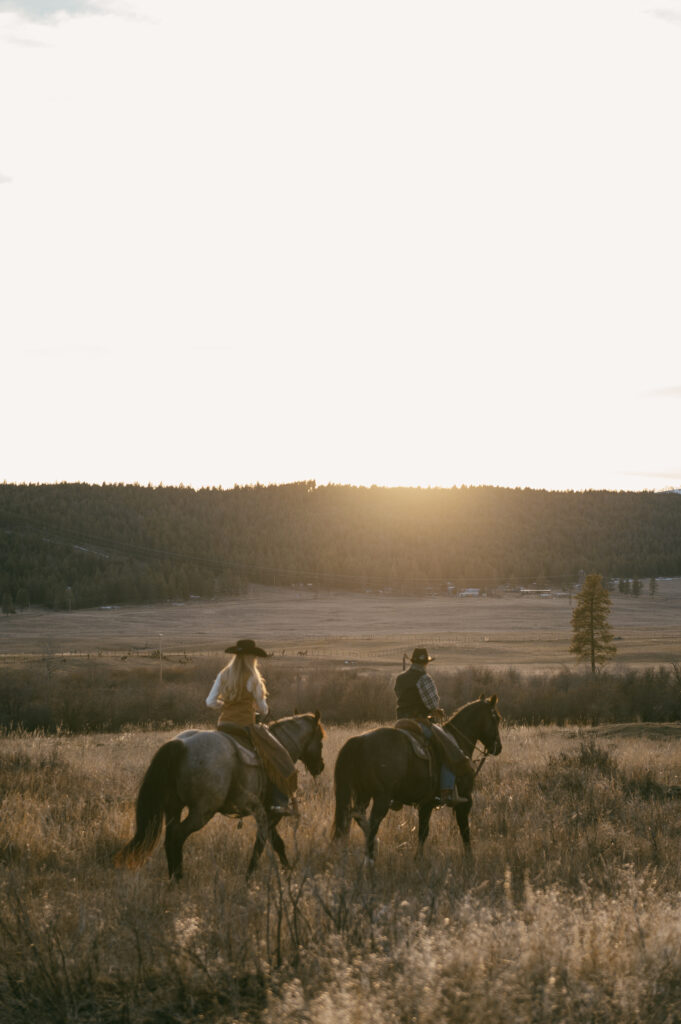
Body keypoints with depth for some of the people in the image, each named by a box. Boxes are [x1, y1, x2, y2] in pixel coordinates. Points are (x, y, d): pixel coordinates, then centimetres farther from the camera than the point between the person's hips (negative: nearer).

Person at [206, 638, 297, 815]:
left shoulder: (223, 675, 6)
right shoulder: (252, 678, -9)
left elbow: (211, 701, 4)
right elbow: (263, 708, -1)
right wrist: (263, 712, 21)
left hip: (224, 724, 6)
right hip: (245, 726, -6)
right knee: (278, 755, -1)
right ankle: (281, 800, -9)